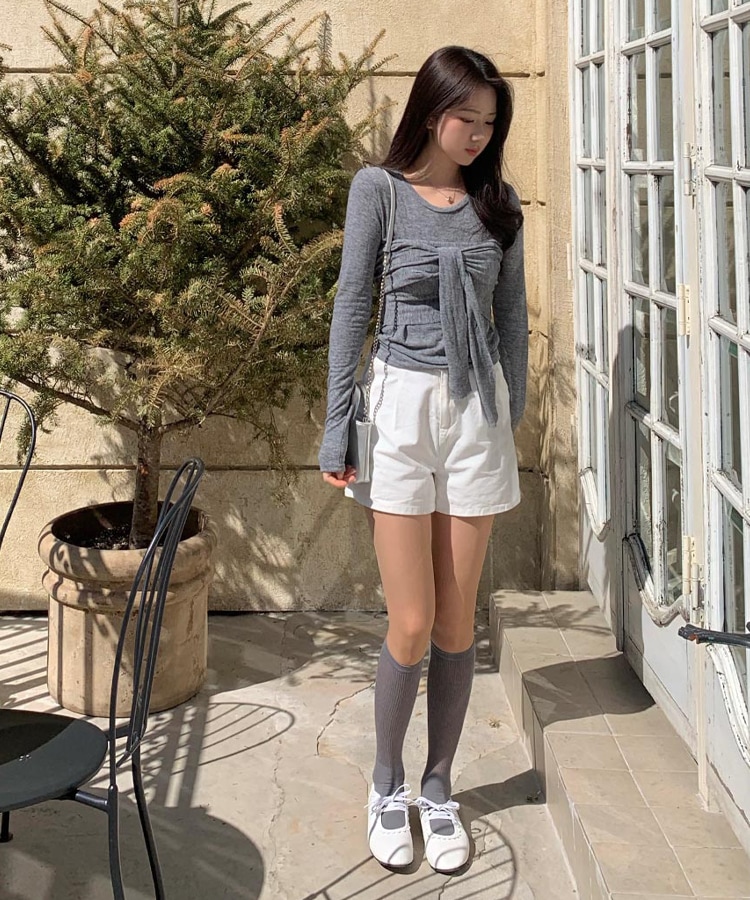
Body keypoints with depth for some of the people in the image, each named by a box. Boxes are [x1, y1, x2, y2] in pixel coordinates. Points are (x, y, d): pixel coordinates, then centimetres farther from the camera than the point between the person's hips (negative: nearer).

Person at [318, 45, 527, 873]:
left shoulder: (496, 202, 8)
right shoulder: (379, 189, -2)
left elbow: (511, 315, 12)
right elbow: (351, 305, -3)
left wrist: (514, 416, 11)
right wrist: (336, 427, -6)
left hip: (478, 410, 3)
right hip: (402, 406, -3)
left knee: (457, 624, 6)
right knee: (411, 625, -3)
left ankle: (438, 790, 22)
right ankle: (387, 787, 20)